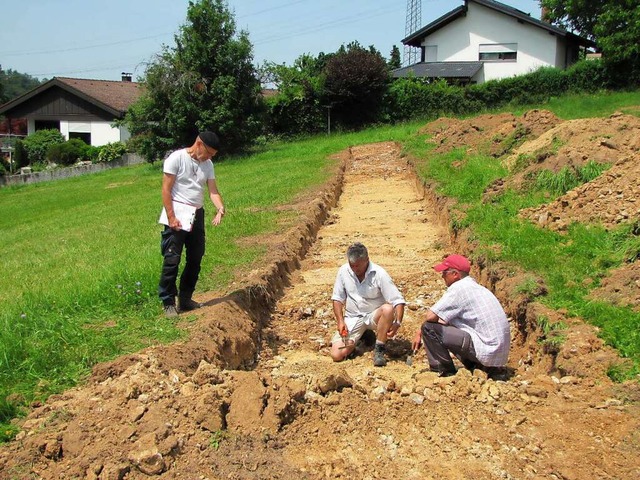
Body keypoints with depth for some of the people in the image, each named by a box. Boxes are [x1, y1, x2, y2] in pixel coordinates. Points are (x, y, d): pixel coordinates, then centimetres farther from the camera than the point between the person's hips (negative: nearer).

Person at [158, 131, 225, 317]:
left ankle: (185, 299, 23)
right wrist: (171, 217, -19)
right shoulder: (176, 158, -10)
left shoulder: (207, 164, 9)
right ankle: (168, 303, 3)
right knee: (172, 259, -6)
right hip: (178, 214, -7)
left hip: (197, 215, 7)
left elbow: (213, 190, 1)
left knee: (195, 259, 11)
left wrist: (220, 208, -19)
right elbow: (166, 189, -12)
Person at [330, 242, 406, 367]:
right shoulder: (343, 271, -7)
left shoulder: (379, 274, -17)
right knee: (336, 355, -16)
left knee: (388, 309, -37)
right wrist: (340, 321, -9)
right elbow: (337, 299, 3)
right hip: (352, 318, 2)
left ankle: (379, 350, -19)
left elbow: (398, 301, -17)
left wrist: (397, 323, -33)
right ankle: (360, 336, 15)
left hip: (374, 316, -2)